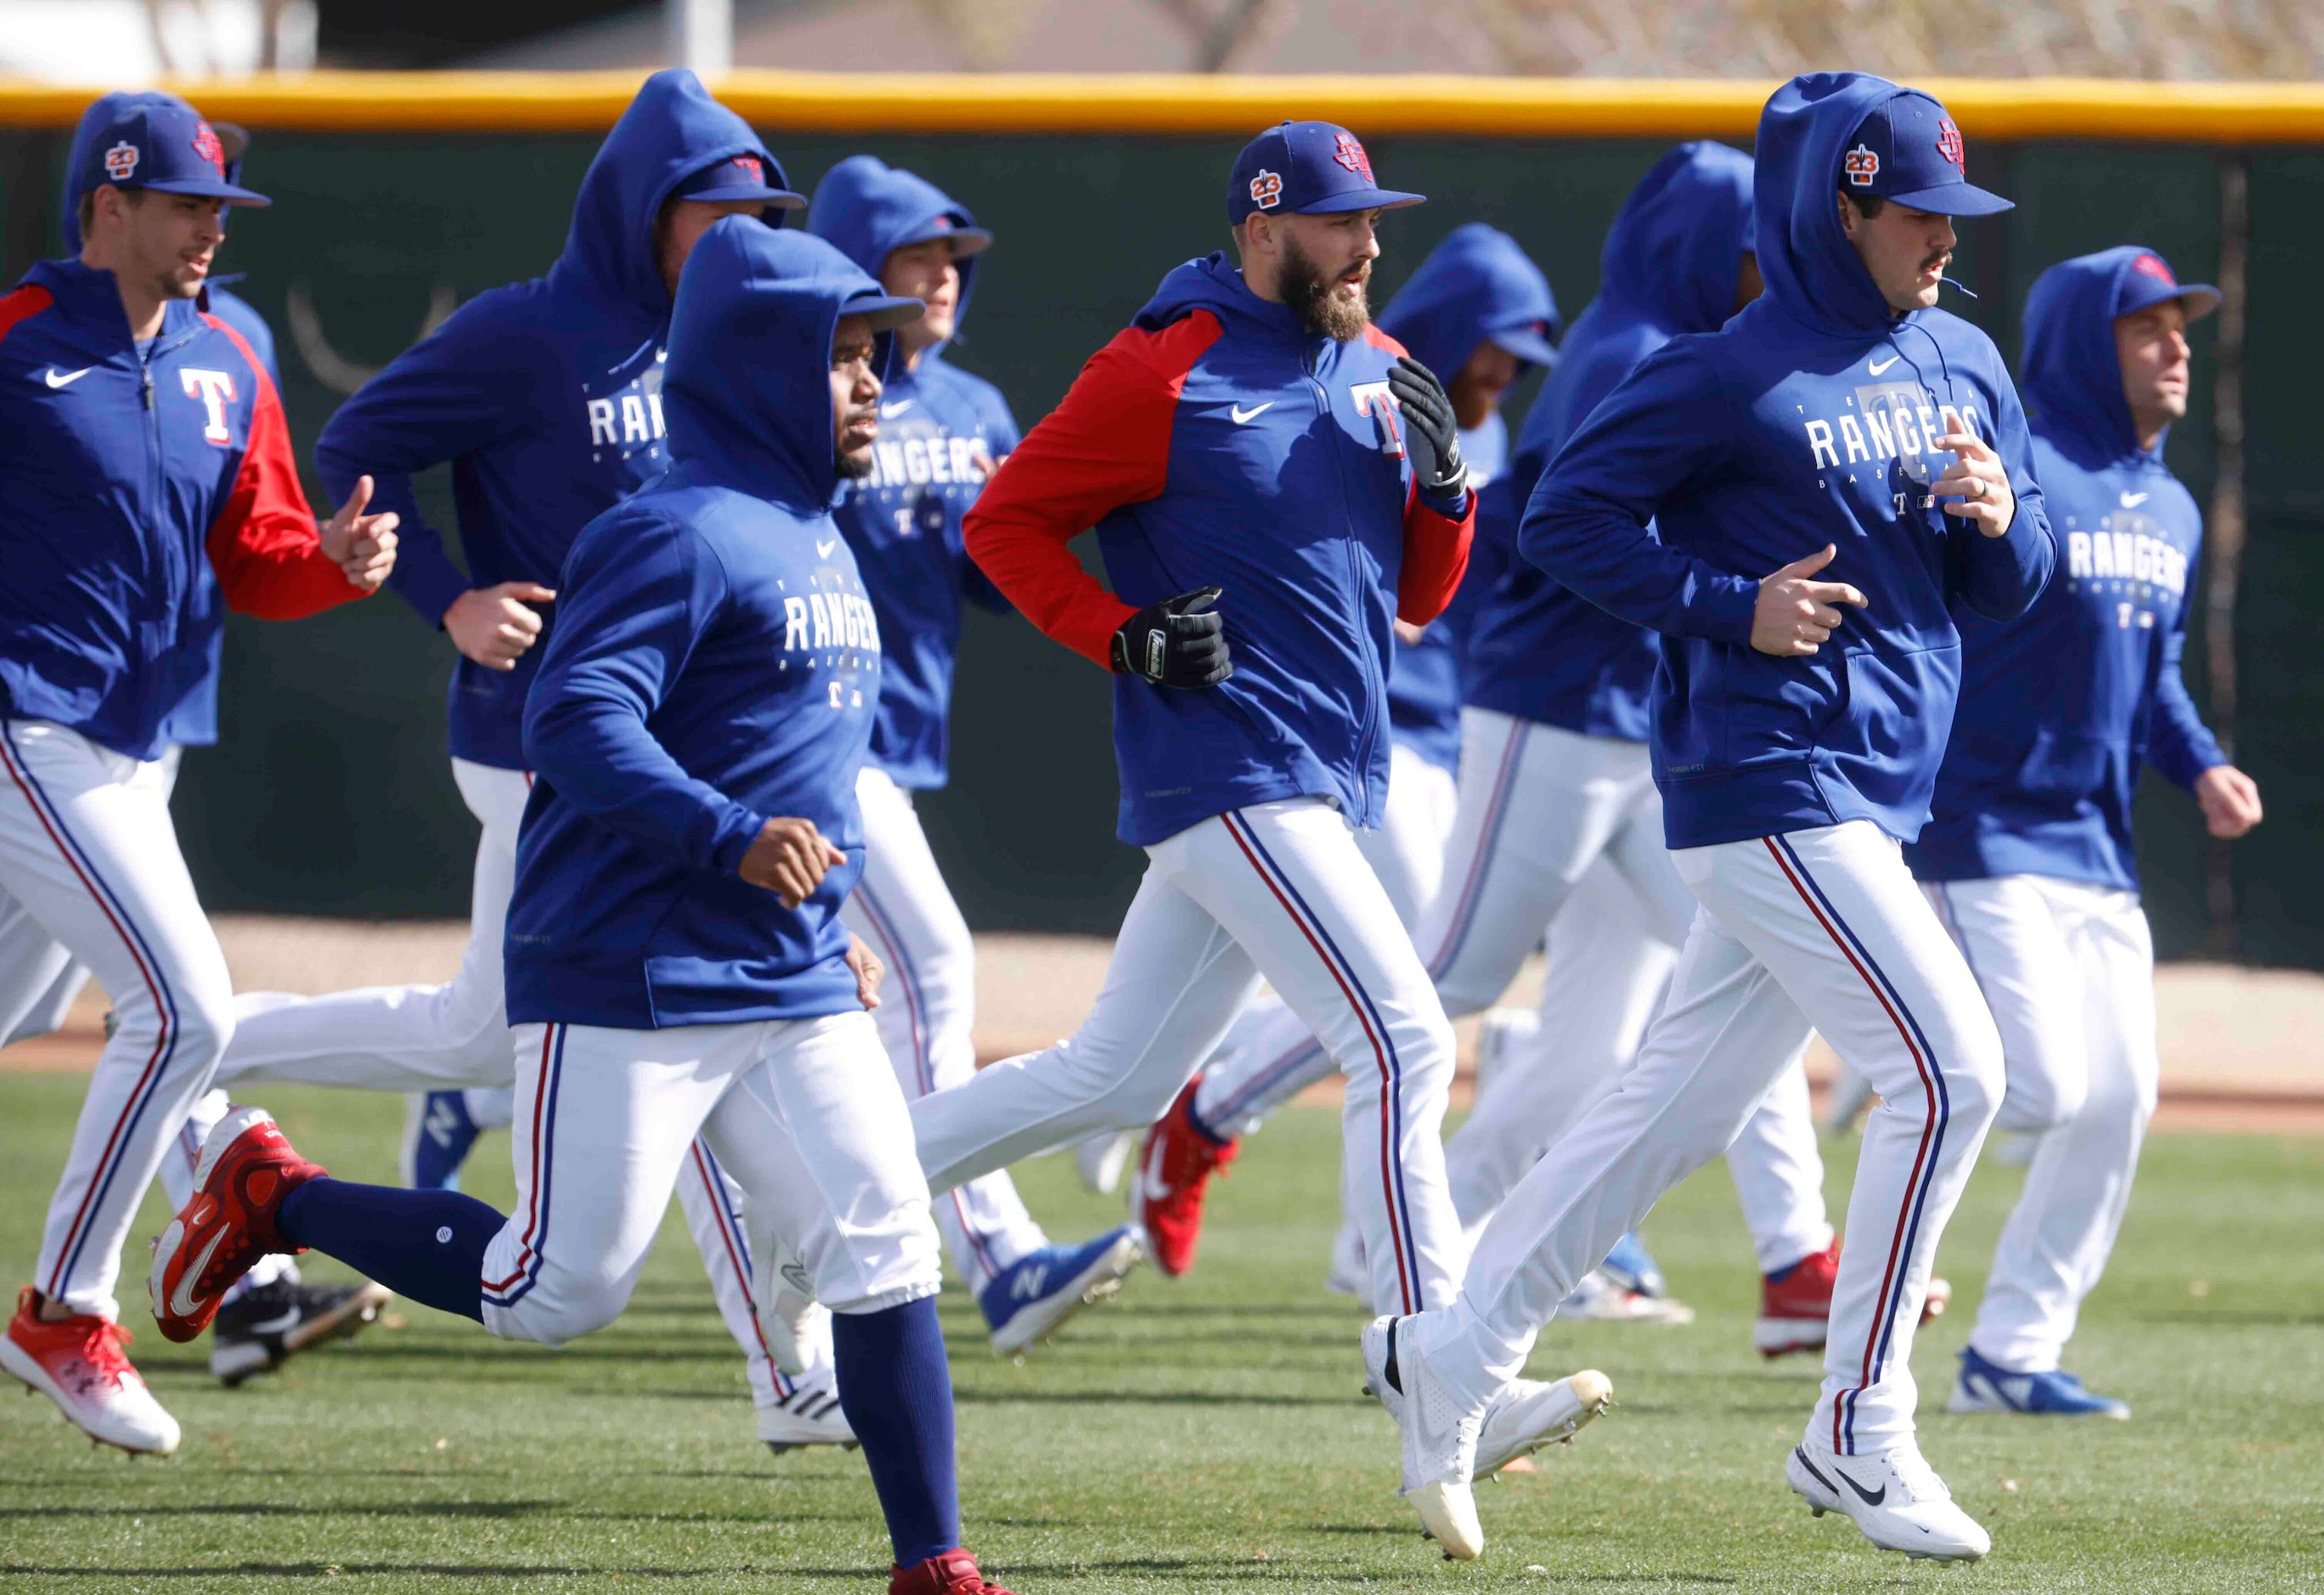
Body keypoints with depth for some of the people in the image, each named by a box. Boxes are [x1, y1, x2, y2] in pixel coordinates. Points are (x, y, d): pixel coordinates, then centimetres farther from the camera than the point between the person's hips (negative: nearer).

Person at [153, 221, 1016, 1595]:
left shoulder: (818, 542, 17)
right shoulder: (681, 534, -13)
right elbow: (577, 719, -24)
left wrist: (827, 927, 22)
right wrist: (730, 836, -33)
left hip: (796, 992, 8)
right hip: (630, 980, -8)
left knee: (887, 1259, -2)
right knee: (558, 1293, -3)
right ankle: (271, 1194, 16)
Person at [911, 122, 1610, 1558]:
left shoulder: (1377, 371, 13)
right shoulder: (1163, 374, -9)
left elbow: (1421, 593, 17)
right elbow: (1005, 523, -4)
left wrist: (1440, 481, -2)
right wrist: (1123, 635, -16)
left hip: (1332, 780, 8)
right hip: (1227, 772, -8)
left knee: (1116, 1080, 13)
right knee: (1403, 1040, -18)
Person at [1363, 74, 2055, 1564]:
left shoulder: (1963, 364, 13)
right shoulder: (1731, 374, -10)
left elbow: (2012, 588, 16)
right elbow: (1566, 516, -8)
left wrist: (1998, 519, -6)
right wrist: (1733, 605, -16)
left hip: (1876, 795, 8)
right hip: (1769, 780, -8)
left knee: (1686, 1103, 12)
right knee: (1950, 1067, -15)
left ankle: (1454, 1348, 24)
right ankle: (1859, 1434, -7)